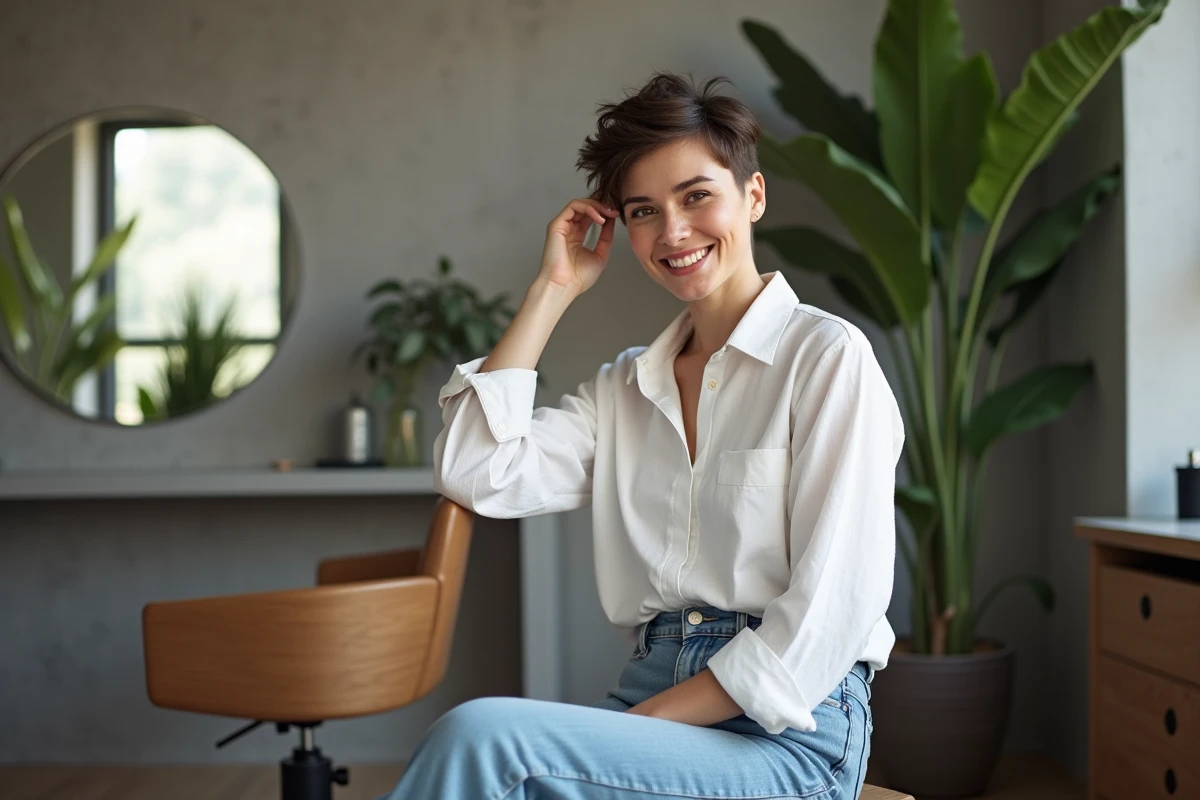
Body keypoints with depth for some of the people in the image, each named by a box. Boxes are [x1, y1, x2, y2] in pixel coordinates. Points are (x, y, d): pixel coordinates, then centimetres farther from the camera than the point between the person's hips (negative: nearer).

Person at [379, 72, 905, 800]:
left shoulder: (828, 355, -2)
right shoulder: (626, 388, 17)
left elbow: (830, 610, -10)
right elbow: (475, 474, 1)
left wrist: (647, 720, -14)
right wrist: (553, 290, 8)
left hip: (788, 735, -4)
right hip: (654, 700, 5)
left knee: (482, 735, -28)